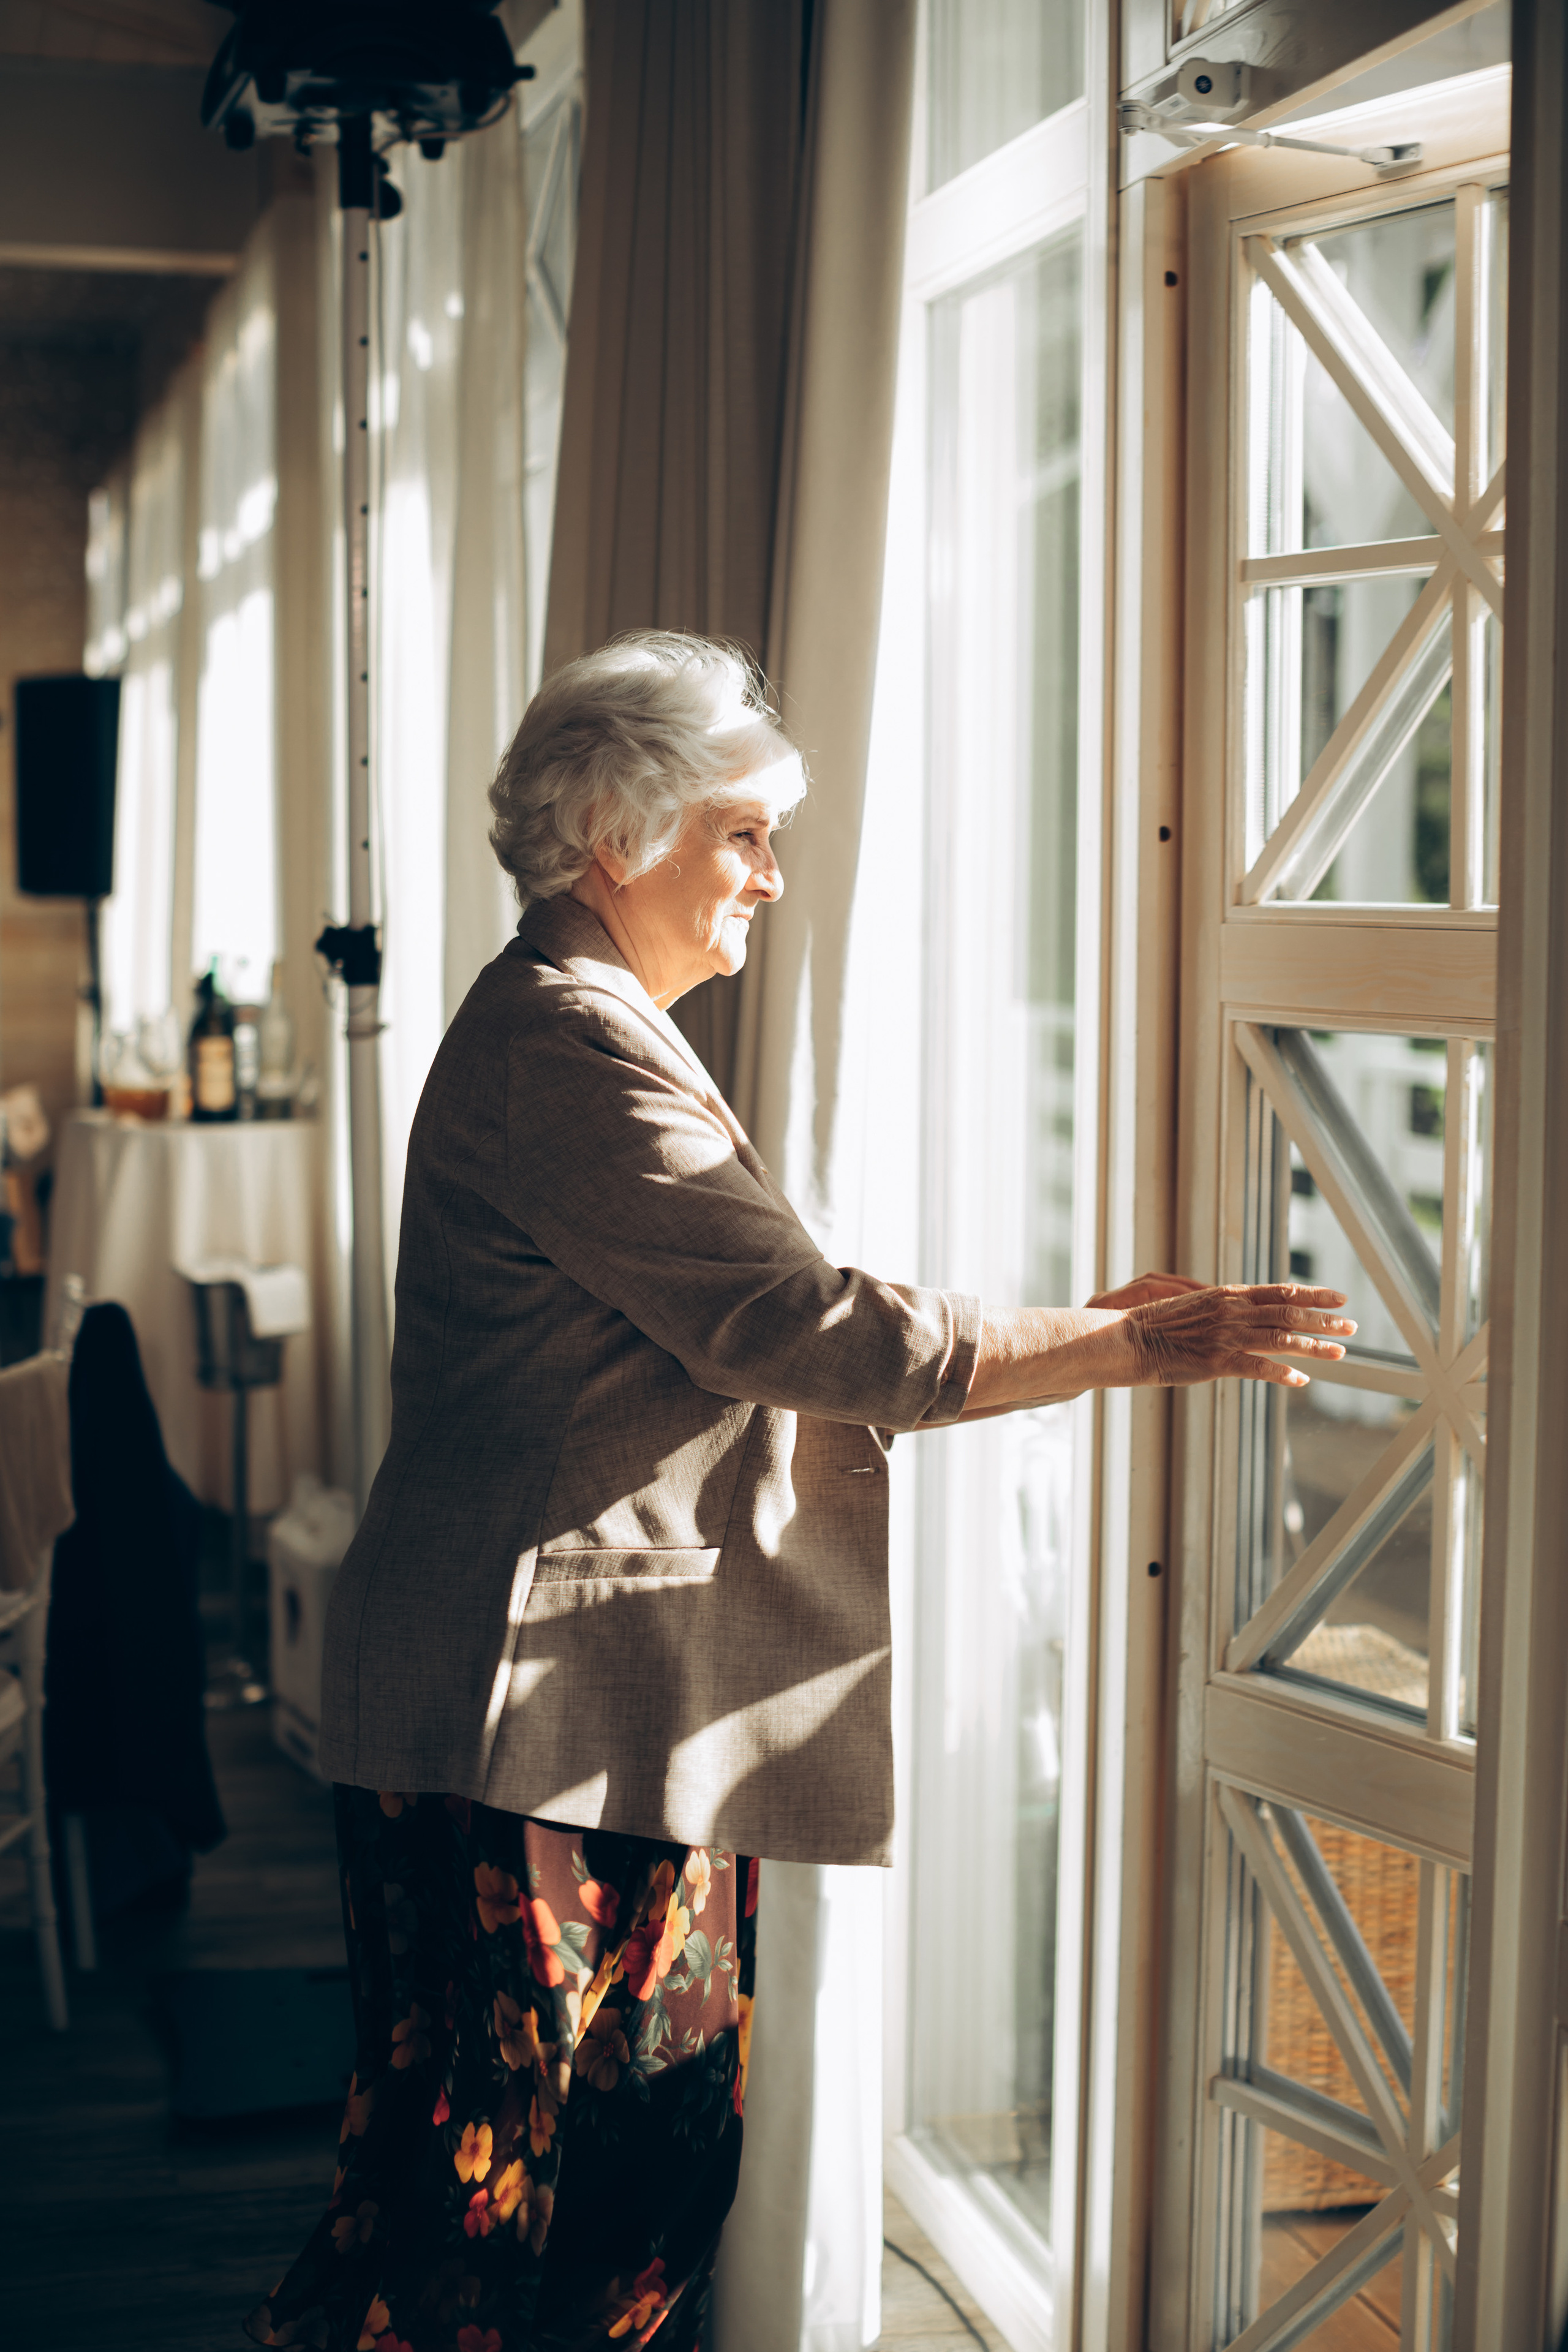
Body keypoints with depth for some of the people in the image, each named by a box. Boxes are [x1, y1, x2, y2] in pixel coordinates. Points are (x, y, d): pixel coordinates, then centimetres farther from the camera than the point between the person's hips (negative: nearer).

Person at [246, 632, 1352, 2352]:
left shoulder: (593, 1036, 21)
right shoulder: (562, 1045, -14)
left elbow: (742, 1357, 19)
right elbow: (803, 1331, -20)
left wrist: (1080, 1330, 12)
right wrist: (1135, 1347, -14)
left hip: (627, 1718, 11)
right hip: (523, 1716, -11)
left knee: (659, 2159, 13)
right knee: (476, 2211, -5)